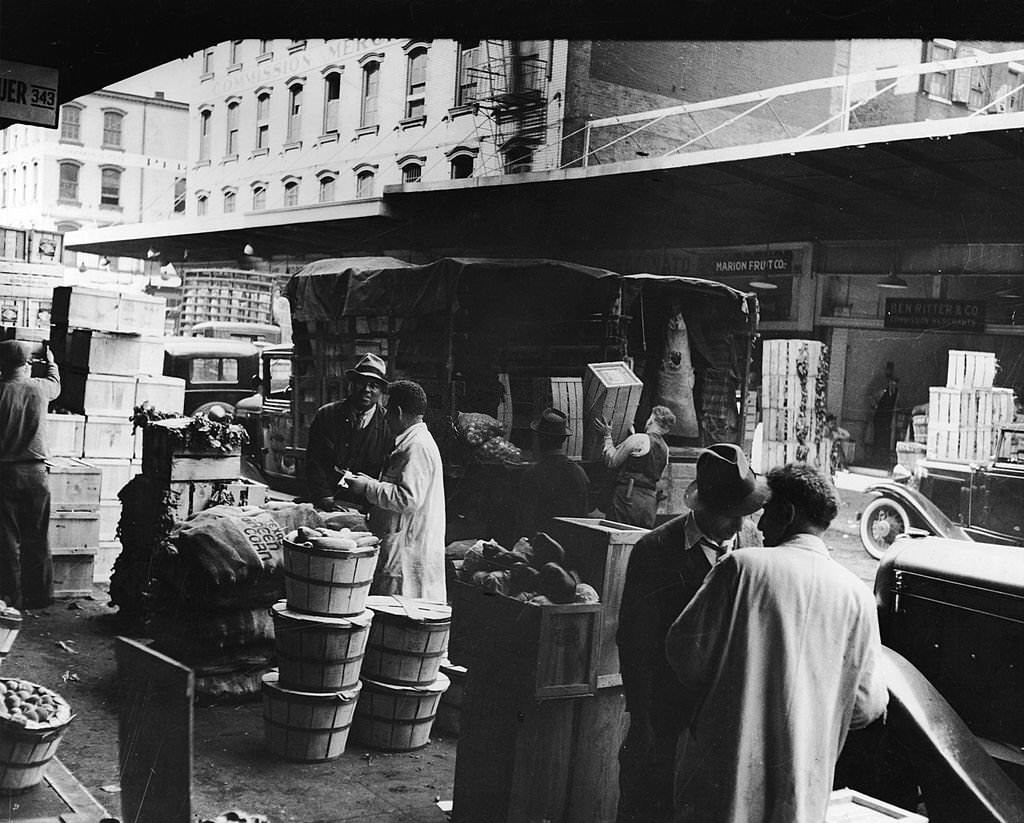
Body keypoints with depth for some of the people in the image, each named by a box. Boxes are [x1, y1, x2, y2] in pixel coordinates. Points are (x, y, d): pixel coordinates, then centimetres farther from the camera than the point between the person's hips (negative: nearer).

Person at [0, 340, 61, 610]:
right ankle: (39, 596, 15)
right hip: (35, 473, 2)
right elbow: (55, 384, 25)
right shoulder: (39, 388, 1)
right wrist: (51, 363, 44)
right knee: (36, 540, 10)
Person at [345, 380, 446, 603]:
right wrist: (371, 483, 17)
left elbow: (409, 499, -24)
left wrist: (369, 488, -16)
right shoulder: (413, 442, 17)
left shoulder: (417, 446, -17)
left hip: (408, 554, -10)